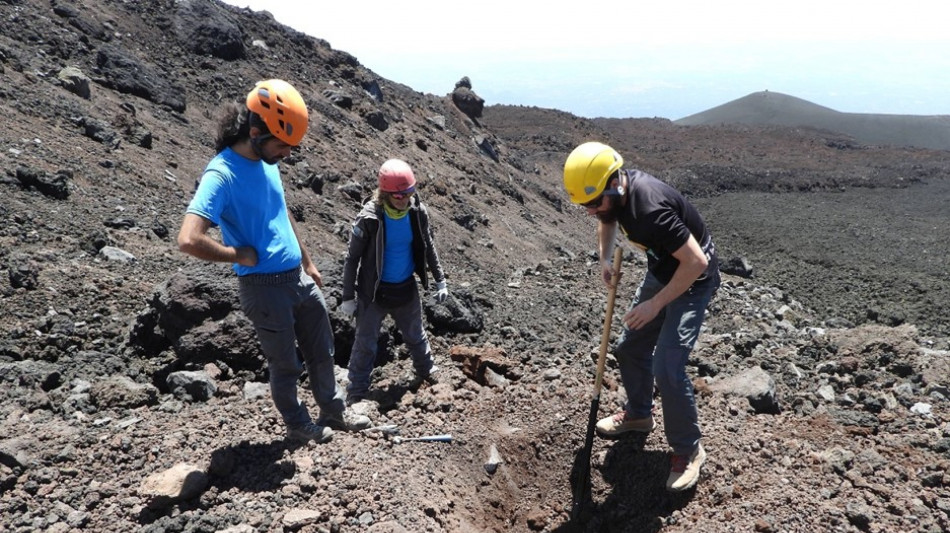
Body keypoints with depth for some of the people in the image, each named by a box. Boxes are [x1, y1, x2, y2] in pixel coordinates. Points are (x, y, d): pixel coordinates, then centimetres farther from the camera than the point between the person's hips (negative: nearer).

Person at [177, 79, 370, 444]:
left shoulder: (267, 162, 3)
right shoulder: (221, 174, -22)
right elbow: (189, 240, -33)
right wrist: (242, 255, -19)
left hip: (299, 278, 7)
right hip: (265, 287, -7)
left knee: (322, 351, 19)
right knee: (285, 363, 13)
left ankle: (334, 412, 39)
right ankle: (298, 425, 35)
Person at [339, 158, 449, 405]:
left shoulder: (418, 212, -10)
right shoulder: (369, 218, -22)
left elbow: (428, 247, 5)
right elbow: (352, 258, -13)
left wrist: (440, 281, 6)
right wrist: (348, 297, -10)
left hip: (406, 288, 4)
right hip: (374, 292, -4)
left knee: (415, 336, 22)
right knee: (365, 344, 4)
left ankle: (428, 374, 44)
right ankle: (356, 394, 18)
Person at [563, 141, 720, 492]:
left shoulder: (650, 208, -37)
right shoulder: (613, 193, -11)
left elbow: (696, 261, -33)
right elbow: (607, 222, 13)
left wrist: (655, 304, -27)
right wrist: (605, 259, -5)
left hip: (693, 279, -8)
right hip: (660, 272, 9)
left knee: (667, 367, -15)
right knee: (630, 348, 15)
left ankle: (688, 449, 8)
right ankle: (638, 414, 39)